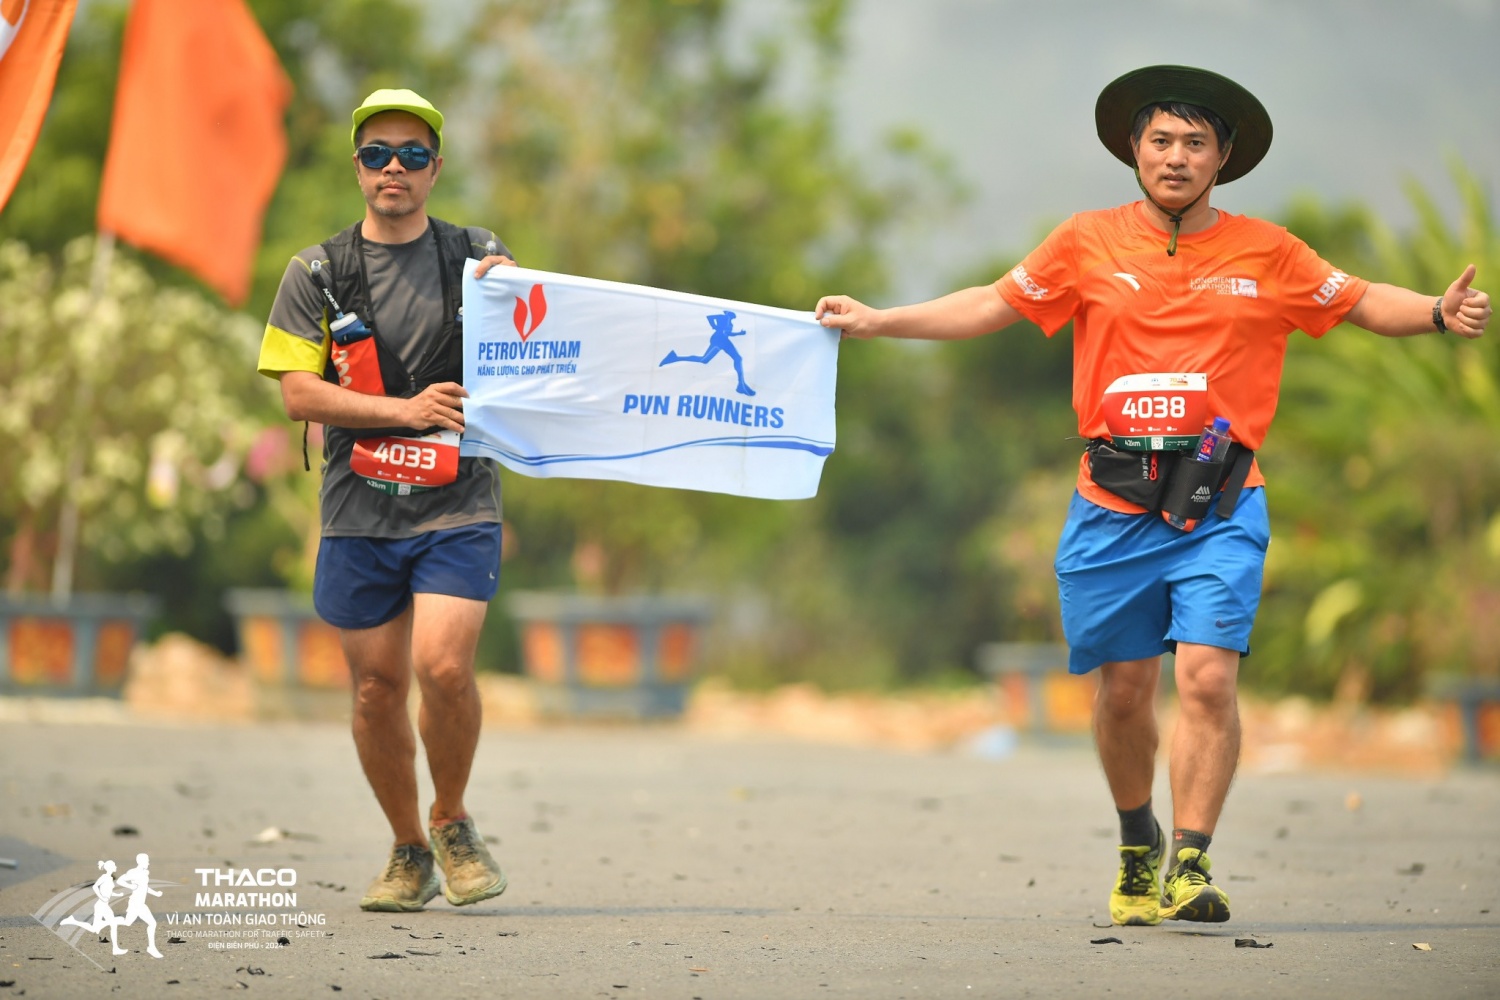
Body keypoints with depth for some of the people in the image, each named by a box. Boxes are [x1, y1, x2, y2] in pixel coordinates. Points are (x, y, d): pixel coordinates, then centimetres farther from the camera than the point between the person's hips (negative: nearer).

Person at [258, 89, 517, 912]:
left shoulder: (478, 258, 7)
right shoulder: (317, 274, 6)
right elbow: (298, 392, -2)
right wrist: (405, 409, -14)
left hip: (457, 507, -1)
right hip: (359, 511, 1)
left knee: (443, 666, -18)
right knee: (378, 689, 4)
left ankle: (452, 821, 6)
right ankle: (409, 852, 22)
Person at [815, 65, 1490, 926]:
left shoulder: (1267, 253, 5)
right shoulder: (1089, 243, 6)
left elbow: (1362, 303, 14)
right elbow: (993, 306, 14)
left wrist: (1438, 313, -5)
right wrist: (877, 322, 9)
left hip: (1220, 507, -1)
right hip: (1114, 507, 1)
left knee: (1208, 675, -16)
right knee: (1124, 688, 8)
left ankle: (1191, 865, -12)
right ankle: (1138, 846, 31)